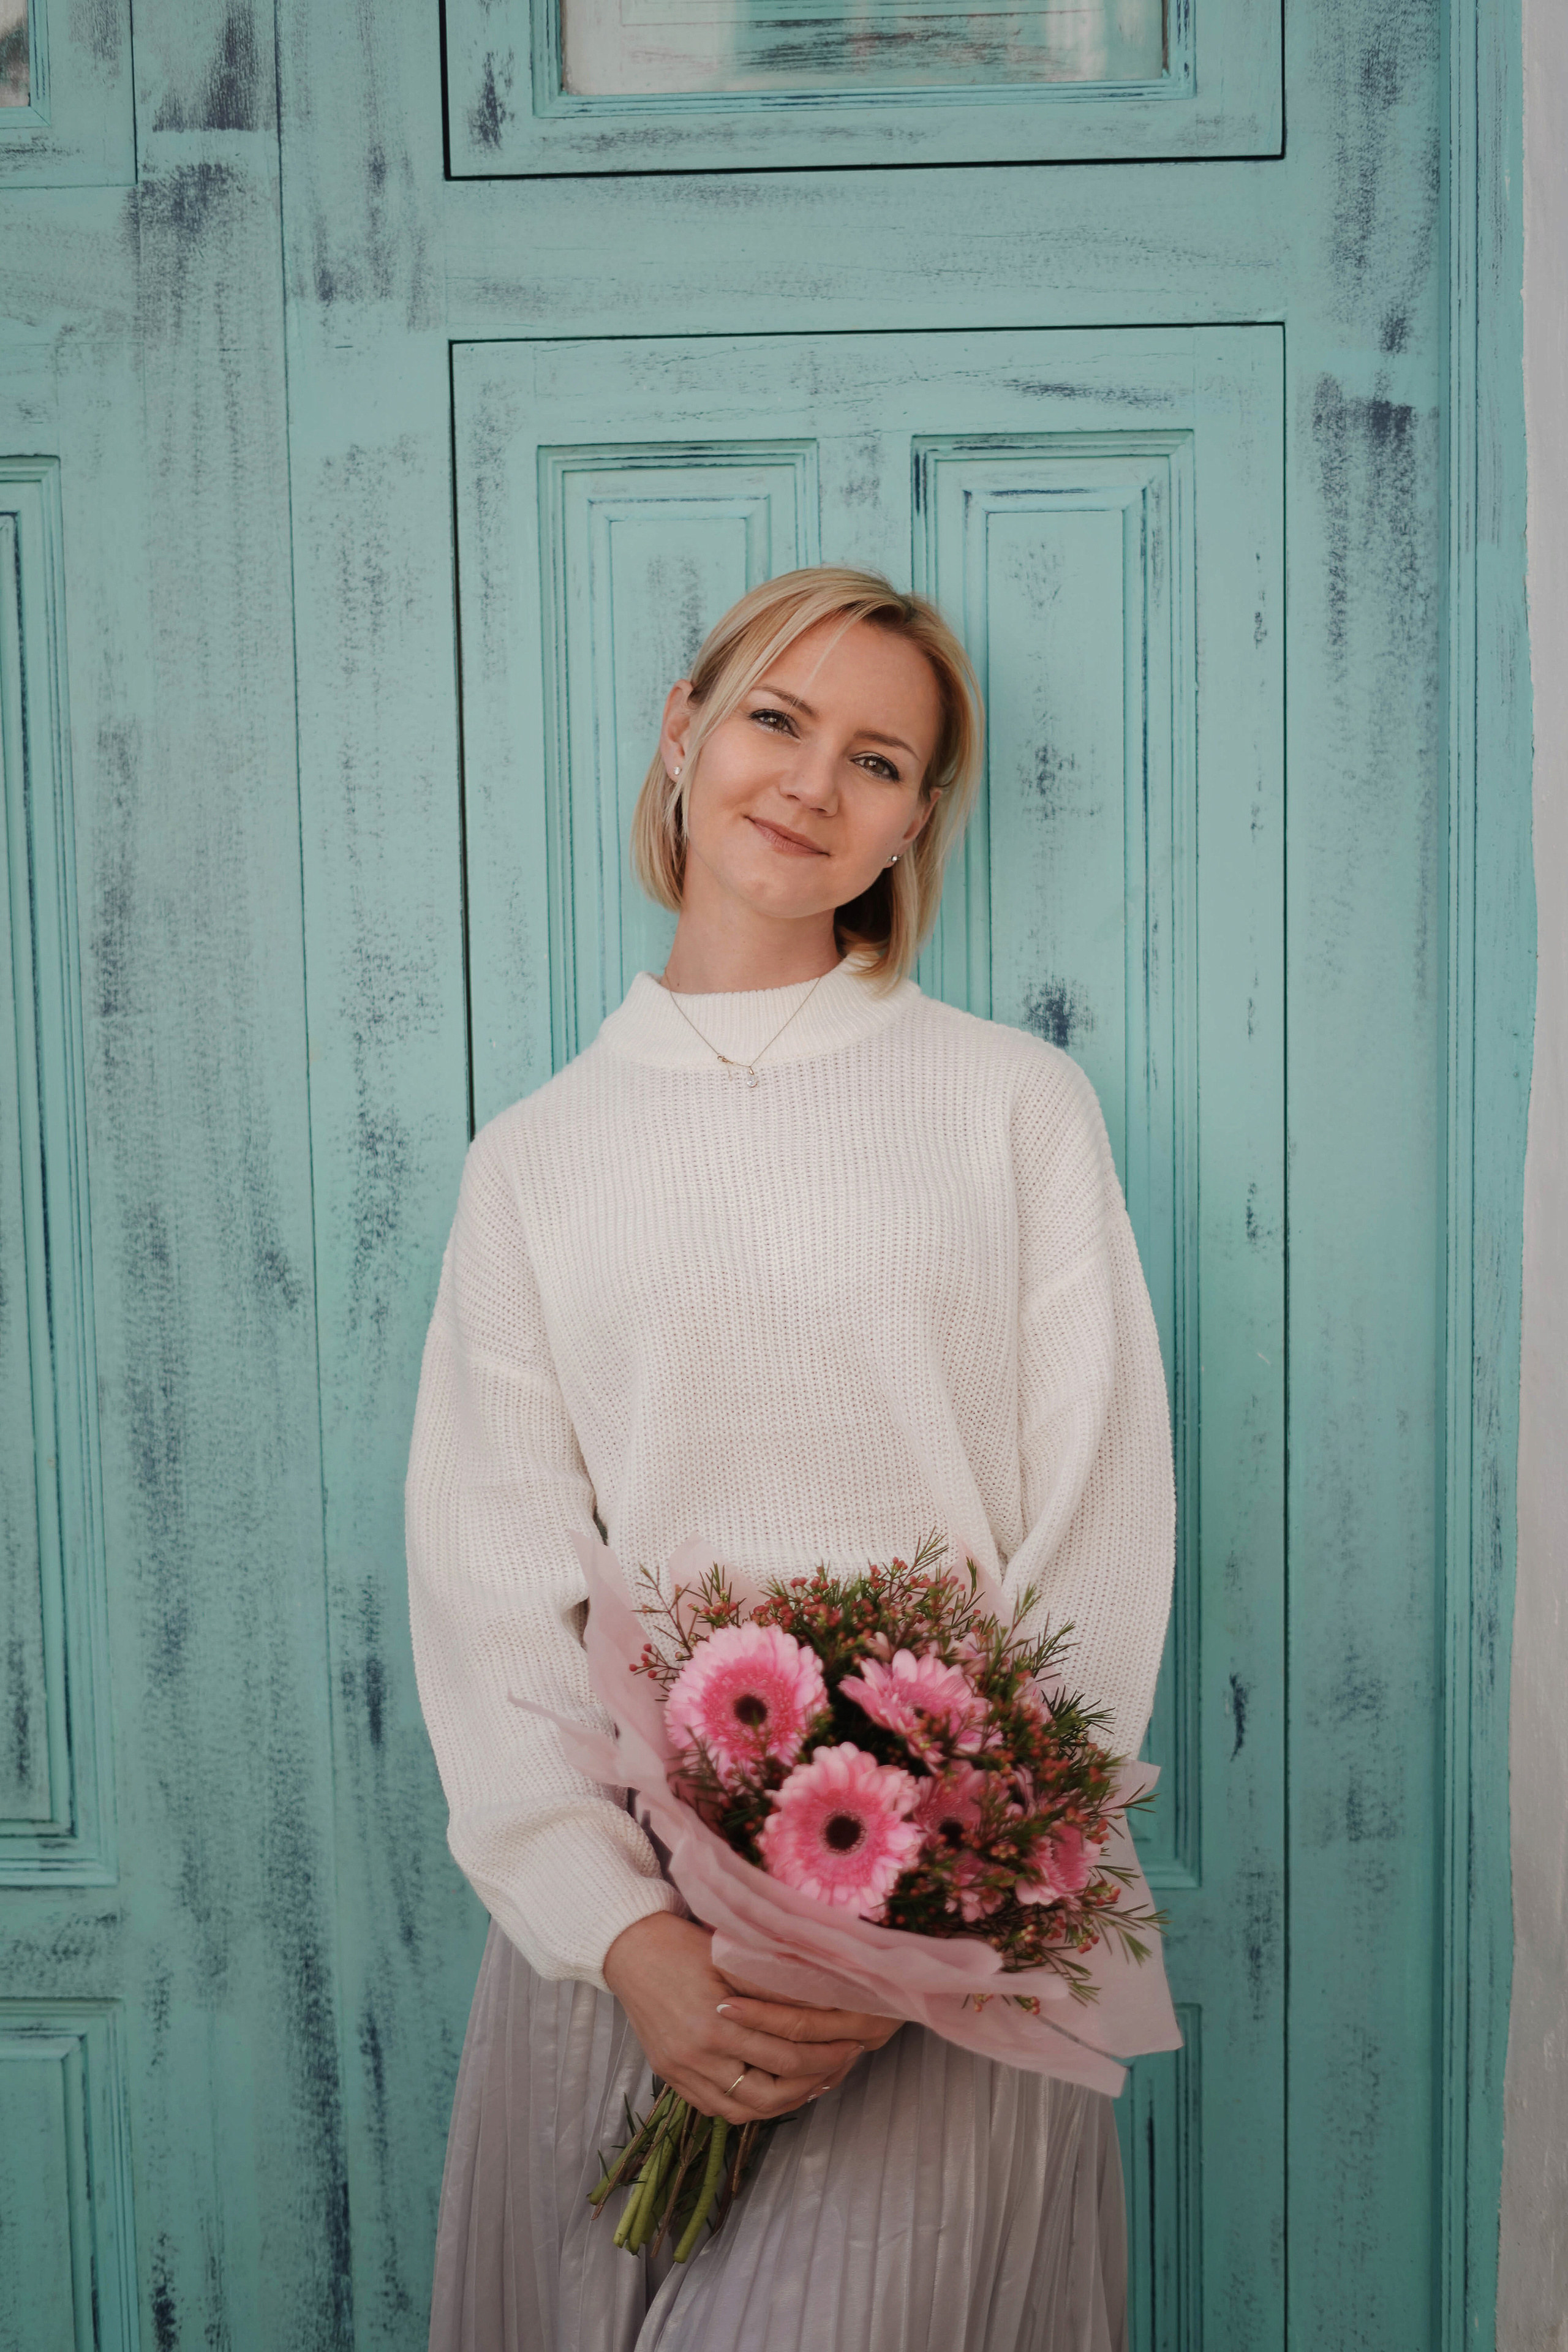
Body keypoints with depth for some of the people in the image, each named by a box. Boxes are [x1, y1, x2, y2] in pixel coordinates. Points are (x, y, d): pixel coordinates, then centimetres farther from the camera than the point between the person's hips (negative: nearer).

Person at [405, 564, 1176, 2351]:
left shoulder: (1015, 1103, 3)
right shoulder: (535, 1157, 7)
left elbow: (1100, 1531, -2)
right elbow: (487, 1584, 2)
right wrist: (624, 1932, -10)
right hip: (618, 1921, 2)